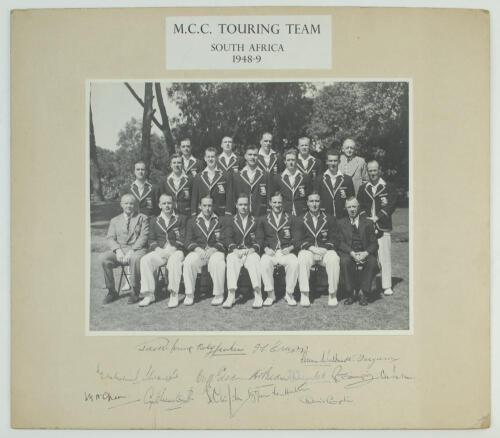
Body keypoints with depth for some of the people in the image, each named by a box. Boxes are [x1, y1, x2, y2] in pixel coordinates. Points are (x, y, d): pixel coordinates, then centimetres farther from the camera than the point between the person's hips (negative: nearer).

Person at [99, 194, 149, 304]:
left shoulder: (142, 218, 12)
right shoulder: (115, 220, 21)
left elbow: (143, 237, -1)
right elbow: (110, 238, 10)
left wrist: (131, 251, -16)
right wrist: (117, 250, -12)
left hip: (136, 249, -3)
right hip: (119, 250, 3)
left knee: (135, 258, -38)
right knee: (104, 258, -26)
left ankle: (135, 292, -22)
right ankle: (111, 291, -12)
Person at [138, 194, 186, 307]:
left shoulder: (181, 219, 10)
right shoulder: (155, 221, 20)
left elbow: (183, 238, 2)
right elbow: (151, 240, 13)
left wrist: (173, 248, -13)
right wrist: (157, 248, -7)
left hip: (176, 251, -3)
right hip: (160, 251, 3)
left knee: (174, 261, -38)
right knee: (145, 260, -26)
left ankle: (174, 295, -32)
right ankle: (149, 295, -22)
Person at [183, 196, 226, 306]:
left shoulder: (220, 221, 11)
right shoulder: (192, 221, 15)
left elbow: (223, 241, 3)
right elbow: (188, 242, 7)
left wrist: (213, 249, -15)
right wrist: (197, 249, -13)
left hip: (215, 251, -1)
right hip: (198, 251, 1)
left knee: (218, 263, -35)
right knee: (189, 262, -31)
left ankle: (219, 295, -21)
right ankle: (189, 295, -18)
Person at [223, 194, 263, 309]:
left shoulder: (255, 221, 17)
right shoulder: (230, 221, 17)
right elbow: (228, 239, 4)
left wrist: (252, 249, -13)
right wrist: (236, 250, -15)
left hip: (251, 252, 0)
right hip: (235, 252, 0)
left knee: (254, 261, -34)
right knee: (231, 261, -34)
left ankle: (258, 295, -39)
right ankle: (231, 295, -39)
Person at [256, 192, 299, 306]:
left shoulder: (290, 219, 14)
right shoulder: (264, 220, 16)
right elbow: (259, 239, 11)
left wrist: (290, 248, -9)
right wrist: (266, 249, -8)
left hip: (286, 252, 0)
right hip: (270, 252, 0)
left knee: (294, 263, -33)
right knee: (264, 262, -34)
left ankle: (289, 294, -16)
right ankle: (270, 295, -20)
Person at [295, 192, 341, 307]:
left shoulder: (329, 219, 12)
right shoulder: (301, 220, 12)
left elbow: (334, 240, 5)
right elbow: (299, 240, 2)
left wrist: (324, 249, -14)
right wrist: (312, 248, -15)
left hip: (326, 250, 0)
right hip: (308, 250, 0)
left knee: (334, 259, -33)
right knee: (303, 259, -34)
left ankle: (332, 294, -23)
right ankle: (304, 295, -29)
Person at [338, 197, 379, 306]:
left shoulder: (367, 223, 13)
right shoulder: (341, 223, 12)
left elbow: (374, 244, 5)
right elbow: (340, 243, 0)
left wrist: (365, 253, -17)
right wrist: (352, 253, -18)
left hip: (365, 254, 0)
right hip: (349, 253, 0)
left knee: (372, 262, -32)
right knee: (344, 261, -33)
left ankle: (363, 293, -17)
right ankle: (351, 293, -18)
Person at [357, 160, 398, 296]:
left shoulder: (388, 188, 5)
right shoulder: (363, 188, 14)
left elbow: (391, 206, -2)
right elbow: (359, 206, 12)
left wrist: (377, 217, -10)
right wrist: (366, 218, -5)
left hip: (382, 227, -2)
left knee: (384, 258, -3)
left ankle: (387, 286, 4)